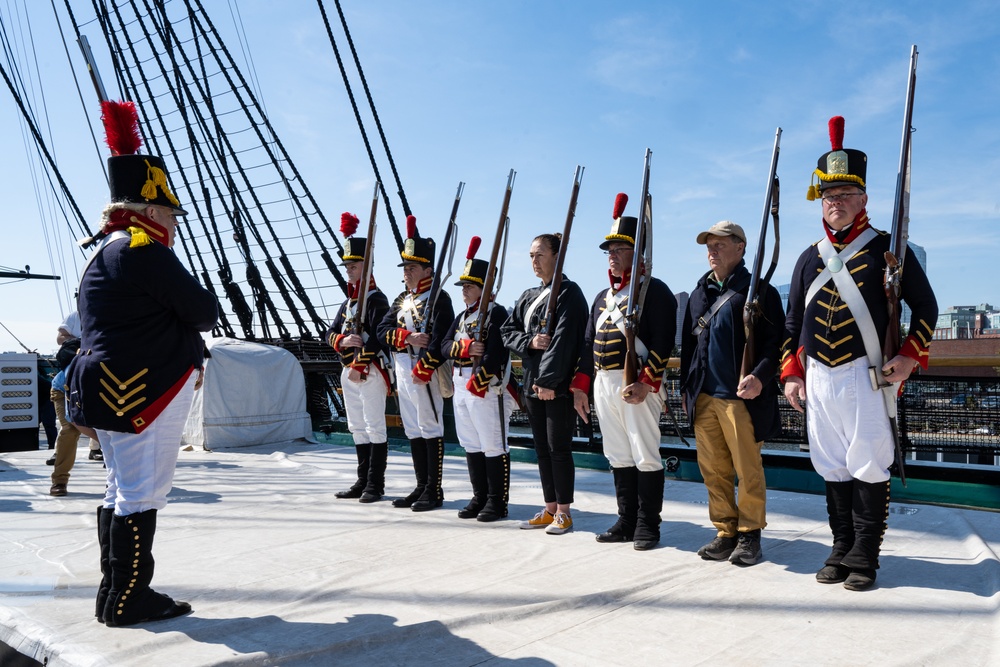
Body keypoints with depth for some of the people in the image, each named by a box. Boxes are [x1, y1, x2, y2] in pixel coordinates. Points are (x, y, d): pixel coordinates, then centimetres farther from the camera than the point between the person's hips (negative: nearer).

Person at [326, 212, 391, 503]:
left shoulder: (376, 298, -9)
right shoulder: (348, 301, 17)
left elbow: (375, 336, -18)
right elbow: (331, 332, 13)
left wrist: (359, 366, -20)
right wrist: (342, 341, -9)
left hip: (369, 370, -9)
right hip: (349, 370, 9)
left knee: (374, 427, -3)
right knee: (357, 428, 13)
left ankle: (375, 485, 3)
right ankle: (363, 482, 21)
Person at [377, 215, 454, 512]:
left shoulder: (439, 298, -8)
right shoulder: (402, 299, 17)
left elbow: (441, 339, -18)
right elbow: (383, 330, 6)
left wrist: (422, 371, -21)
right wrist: (407, 337, -12)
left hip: (424, 374, -8)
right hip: (402, 373, 8)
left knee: (430, 429, -2)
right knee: (413, 431, 12)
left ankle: (434, 491, 6)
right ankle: (422, 486, 22)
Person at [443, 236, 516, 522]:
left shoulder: (496, 313, -8)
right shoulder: (462, 316, 17)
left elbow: (498, 352, -19)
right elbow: (445, 347, 7)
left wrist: (478, 381, -22)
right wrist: (465, 347, -13)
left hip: (489, 388, -9)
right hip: (461, 386, 9)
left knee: (493, 446, -2)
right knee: (471, 445, 13)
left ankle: (497, 502, 7)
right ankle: (480, 497, 23)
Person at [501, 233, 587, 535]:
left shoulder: (569, 293, -7)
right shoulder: (528, 297, 16)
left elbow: (563, 339, -17)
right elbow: (507, 331, 13)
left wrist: (548, 380, -21)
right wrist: (529, 341, -8)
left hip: (557, 386, -8)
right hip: (532, 384, 8)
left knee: (558, 448, -2)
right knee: (542, 448, 12)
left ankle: (564, 512, 9)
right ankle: (550, 509, 21)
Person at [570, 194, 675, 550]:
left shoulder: (654, 290, -5)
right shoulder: (603, 297, 19)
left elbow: (663, 341, -14)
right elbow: (589, 343, 18)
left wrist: (645, 383, -23)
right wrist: (581, 385, 13)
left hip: (637, 384, -7)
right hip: (604, 384, 8)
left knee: (645, 457, -1)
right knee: (619, 457, 12)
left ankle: (647, 526, 9)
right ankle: (627, 521, 22)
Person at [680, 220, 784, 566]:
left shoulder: (759, 291, -1)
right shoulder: (699, 295, 18)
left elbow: (775, 342, -7)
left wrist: (760, 376, -22)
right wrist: (686, 388, 18)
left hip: (741, 398, -6)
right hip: (703, 398, 6)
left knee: (748, 471, 0)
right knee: (713, 471, 8)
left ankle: (750, 535, 14)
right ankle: (726, 533, 19)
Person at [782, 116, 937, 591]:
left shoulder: (886, 248, 0)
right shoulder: (810, 258, 12)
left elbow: (925, 305, 3)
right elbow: (793, 323, 15)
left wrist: (909, 357, -7)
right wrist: (791, 374, 9)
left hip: (865, 375, -4)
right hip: (817, 377, 4)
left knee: (868, 467, 1)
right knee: (832, 468, 10)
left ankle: (864, 558, 12)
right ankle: (842, 550, 21)